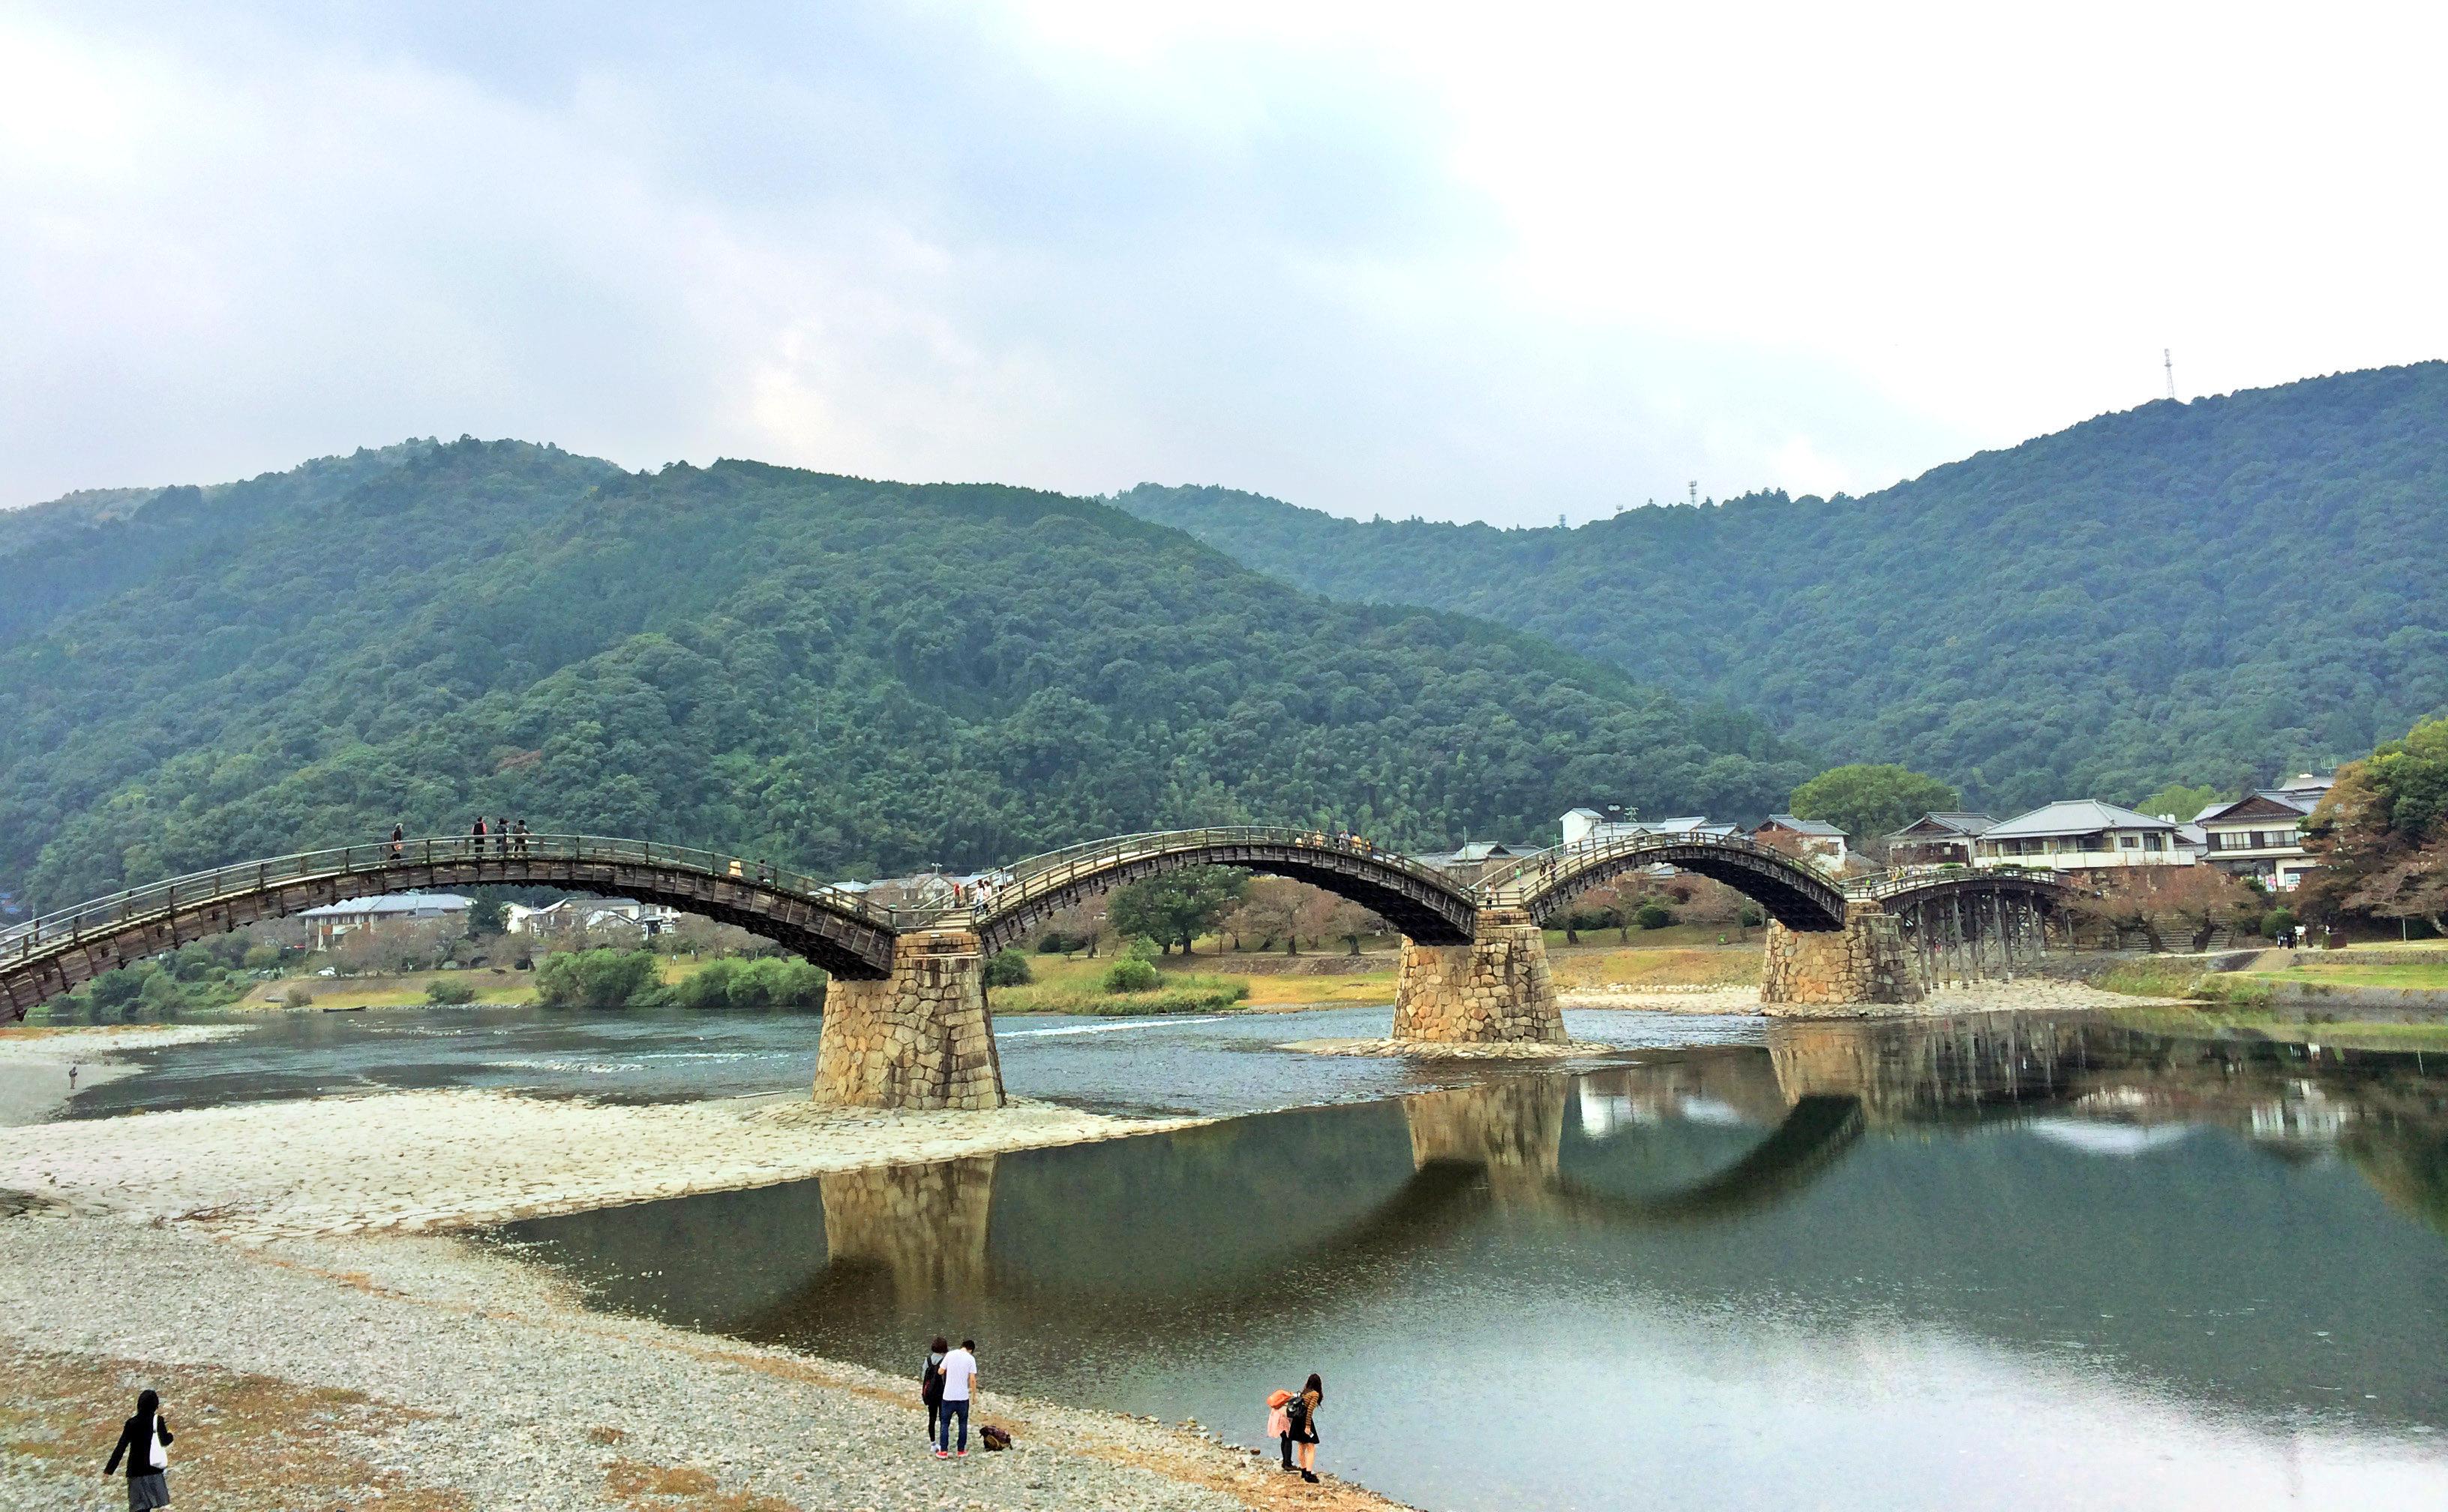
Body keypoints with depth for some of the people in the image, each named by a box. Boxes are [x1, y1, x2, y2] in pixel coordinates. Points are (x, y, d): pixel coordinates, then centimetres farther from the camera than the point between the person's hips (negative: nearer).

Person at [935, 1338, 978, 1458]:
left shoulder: (950, 1355, -3)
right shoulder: (971, 1358, -6)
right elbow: (972, 1379, -8)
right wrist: (974, 1393, 6)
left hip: (948, 1396, 0)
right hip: (963, 1397, 0)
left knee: (945, 1423, 10)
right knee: (963, 1423, 14)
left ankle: (943, 1452, 7)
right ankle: (962, 1451, 16)